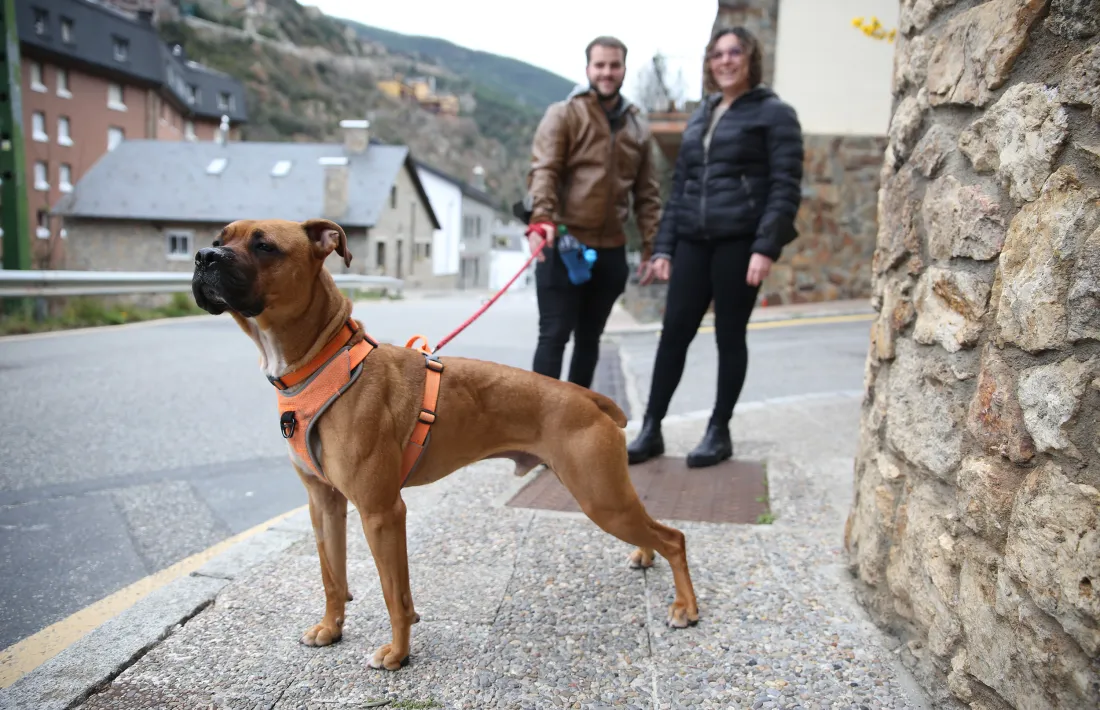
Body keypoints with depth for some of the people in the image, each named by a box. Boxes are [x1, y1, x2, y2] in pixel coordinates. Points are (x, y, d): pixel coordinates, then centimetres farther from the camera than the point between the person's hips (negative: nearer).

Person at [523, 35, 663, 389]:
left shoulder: (638, 128, 13)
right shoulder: (563, 114, -1)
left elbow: (647, 193, 14)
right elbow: (543, 171, -13)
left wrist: (652, 245, 7)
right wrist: (541, 219, -29)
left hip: (611, 250, 5)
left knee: (589, 338, 13)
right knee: (554, 335, -5)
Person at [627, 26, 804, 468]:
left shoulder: (773, 113, 3)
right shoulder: (698, 119, 20)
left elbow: (786, 187, -6)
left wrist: (766, 247, -17)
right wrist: (664, 247, 10)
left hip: (739, 241, -5)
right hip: (693, 241, 5)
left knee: (730, 335, 2)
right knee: (673, 333, 1)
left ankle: (719, 432, 14)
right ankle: (651, 429, 8)